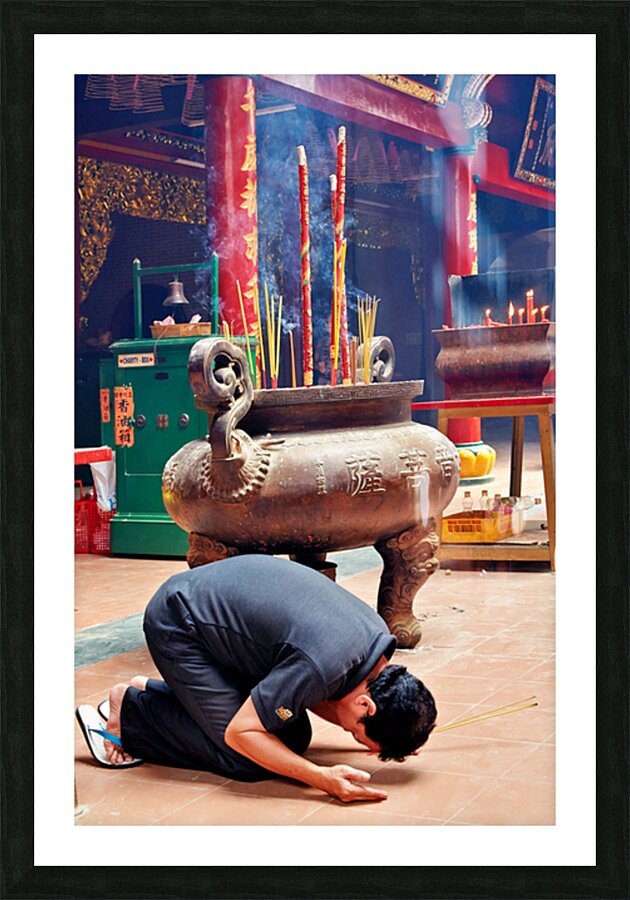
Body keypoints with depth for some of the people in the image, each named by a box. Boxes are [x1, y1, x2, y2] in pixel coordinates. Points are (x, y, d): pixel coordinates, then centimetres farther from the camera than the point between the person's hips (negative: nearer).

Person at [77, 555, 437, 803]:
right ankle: (130, 708, 3)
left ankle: (152, 690, 15)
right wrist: (323, 778, -31)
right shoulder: (321, 666, -34)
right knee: (246, 760, -13)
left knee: (294, 738, 5)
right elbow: (239, 732, -25)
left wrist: (390, 735, -4)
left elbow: (316, 696, 8)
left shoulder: (378, 636, -9)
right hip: (176, 625, -8)